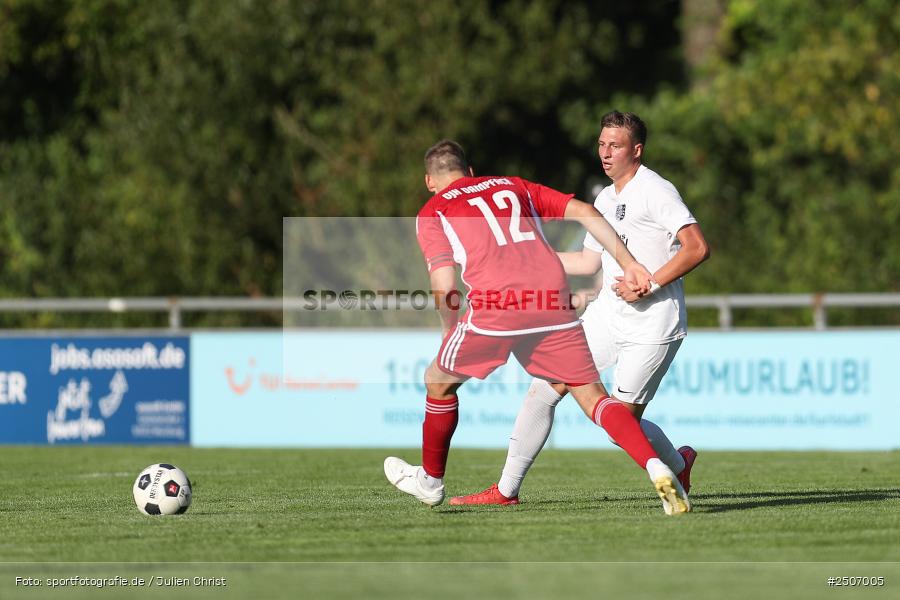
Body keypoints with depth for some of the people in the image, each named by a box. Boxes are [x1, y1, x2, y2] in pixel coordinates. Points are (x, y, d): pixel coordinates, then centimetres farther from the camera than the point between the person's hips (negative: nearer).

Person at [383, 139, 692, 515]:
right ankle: (656, 468, -17)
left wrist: (451, 333, 18)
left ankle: (430, 481, 34)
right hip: (552, 300, 3)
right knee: (592, 396, 5)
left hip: (494, 305, -3)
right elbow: (583, 212, 17)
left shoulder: (432, 213, 15)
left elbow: (444, 286, 2)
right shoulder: (514, 187, 27)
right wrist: (628, 264, 15)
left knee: (439, 382, 21)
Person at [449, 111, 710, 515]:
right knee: (544, 388, -1)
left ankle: (678, 465, 23)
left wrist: (649, 285, -22)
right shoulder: (605, 200, 15)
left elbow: (698, 247, -19)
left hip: (653, 326, -8)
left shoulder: (656, 192, -11)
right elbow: (589, 261, 26)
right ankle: (506, 489, 6)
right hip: (607, 315, 8)